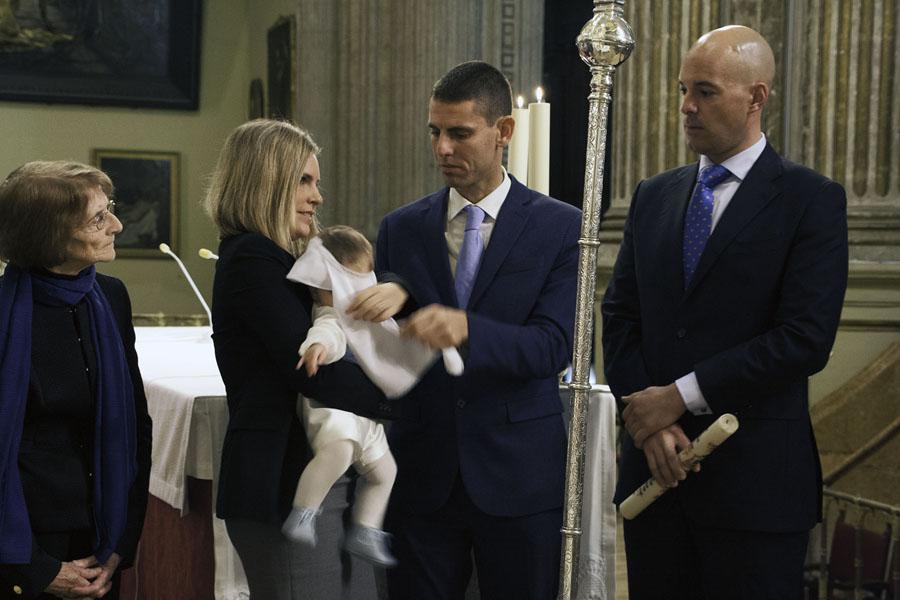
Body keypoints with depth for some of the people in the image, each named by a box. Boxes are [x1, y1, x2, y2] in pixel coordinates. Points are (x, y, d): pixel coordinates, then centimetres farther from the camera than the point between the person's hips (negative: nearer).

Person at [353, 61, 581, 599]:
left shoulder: (561, 227, -2)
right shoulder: (402, 229, 7)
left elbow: (554, 347, -13)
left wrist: (465, 328, -30)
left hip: (519, 477, -2)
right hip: (421, 473, 3)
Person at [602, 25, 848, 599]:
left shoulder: (812, 199, -5)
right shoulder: (654, 197, 11)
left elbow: (805, 338, -14)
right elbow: (620, 317, 9)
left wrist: (681, 396, -13)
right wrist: (648, 418, -7)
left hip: (754, 476, -4)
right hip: (654, 466, 5)